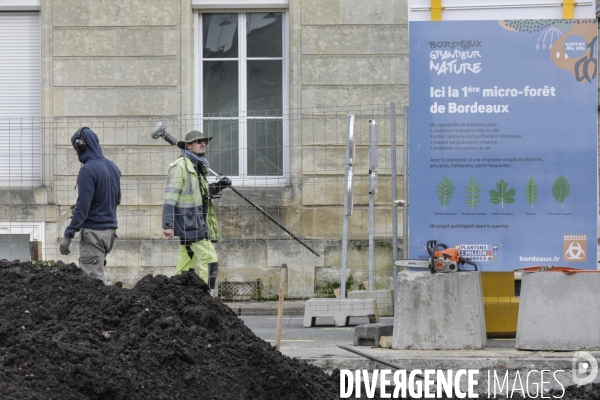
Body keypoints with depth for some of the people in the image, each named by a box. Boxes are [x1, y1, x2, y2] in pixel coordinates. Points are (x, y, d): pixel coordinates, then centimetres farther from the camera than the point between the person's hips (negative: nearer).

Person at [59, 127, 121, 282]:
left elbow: (82, 206, -21)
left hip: (93, 232, -9)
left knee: (93, 278, -5)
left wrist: (68, 234, -20)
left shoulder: (88, 170, -17)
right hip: (110, 229, 9)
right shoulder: (113, 167, 9)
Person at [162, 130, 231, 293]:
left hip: (198, 221, 10)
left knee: (187, 263, 11)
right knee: (209, 258, -14)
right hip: (188, 221, -10)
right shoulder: (180, 166, -11)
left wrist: (218, 186, 10)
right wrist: (168, 224, -20)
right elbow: (170, 196, -15)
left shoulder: (198, 166, 18)